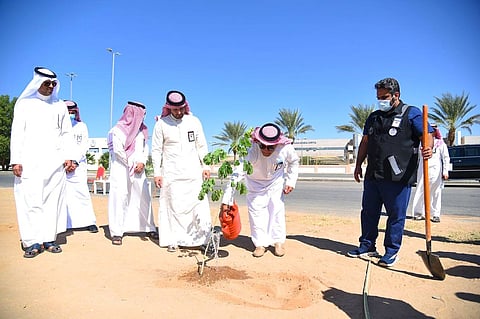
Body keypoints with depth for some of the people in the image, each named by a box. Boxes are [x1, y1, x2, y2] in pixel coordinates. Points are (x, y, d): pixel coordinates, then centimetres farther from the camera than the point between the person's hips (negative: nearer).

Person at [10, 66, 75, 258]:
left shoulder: (60, 106, 17)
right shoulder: (24, 104, 12)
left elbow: (66, 133, 13)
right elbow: (17, 133, 5)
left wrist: (68, 156, 1)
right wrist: (16, 160, -5)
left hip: (55, 162, 2)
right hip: (29, 162, -1)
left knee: (53, 200, -1)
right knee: (30, 200, -5)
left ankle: (49, 239, 4)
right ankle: (32, 242, -2)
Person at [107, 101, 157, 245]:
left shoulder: (142, 130, 13)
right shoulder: (118, 129, -3)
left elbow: (145, 149, 12)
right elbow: (118, 150, -10)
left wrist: (142, 162, -5)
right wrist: (133, 163, -6)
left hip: (138, 169, 5)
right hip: (121, 169, -5)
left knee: (144, 197, 6)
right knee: (119, 198, -7)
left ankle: (149, 228, 18)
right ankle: (116, 232, -1)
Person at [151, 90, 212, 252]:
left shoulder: (194, 121, 5)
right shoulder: (161, 124, 0)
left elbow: (202, 146, 10)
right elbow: (156, 150, 2)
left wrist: (205, 166, 4)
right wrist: (157, 173, -2)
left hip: (193, 172, 1)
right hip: (171, 174, -1)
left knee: (199, 204, -2)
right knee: (173, 206, 2)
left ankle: (204, 237, 7)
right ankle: (173, 240, 14)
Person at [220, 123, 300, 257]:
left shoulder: (286, 149, -31)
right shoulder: (252, 151, -40)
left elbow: (293, 162, -6)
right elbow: (237, 174, -46)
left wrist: (290, 181, -11)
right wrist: (227, 200, -51)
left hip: (276, 182, 2)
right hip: (255, 182, -1)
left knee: (277, 210, 2)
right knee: (256, 212, -2)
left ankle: (278, 241, 21)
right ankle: (260, 243, 16)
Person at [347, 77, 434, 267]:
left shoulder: (411, 113, 0)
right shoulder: (374, 117, 17)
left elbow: (427, 134, -8)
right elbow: (365, 142, 21)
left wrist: (428, 148, -30)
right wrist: (358, 165, 18)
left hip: (398, 178, -5)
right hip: (372, 175, 6)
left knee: (396, 215, 3)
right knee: (368, 212, 12)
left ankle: (392, 251, 19)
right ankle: (367, 246, 27)